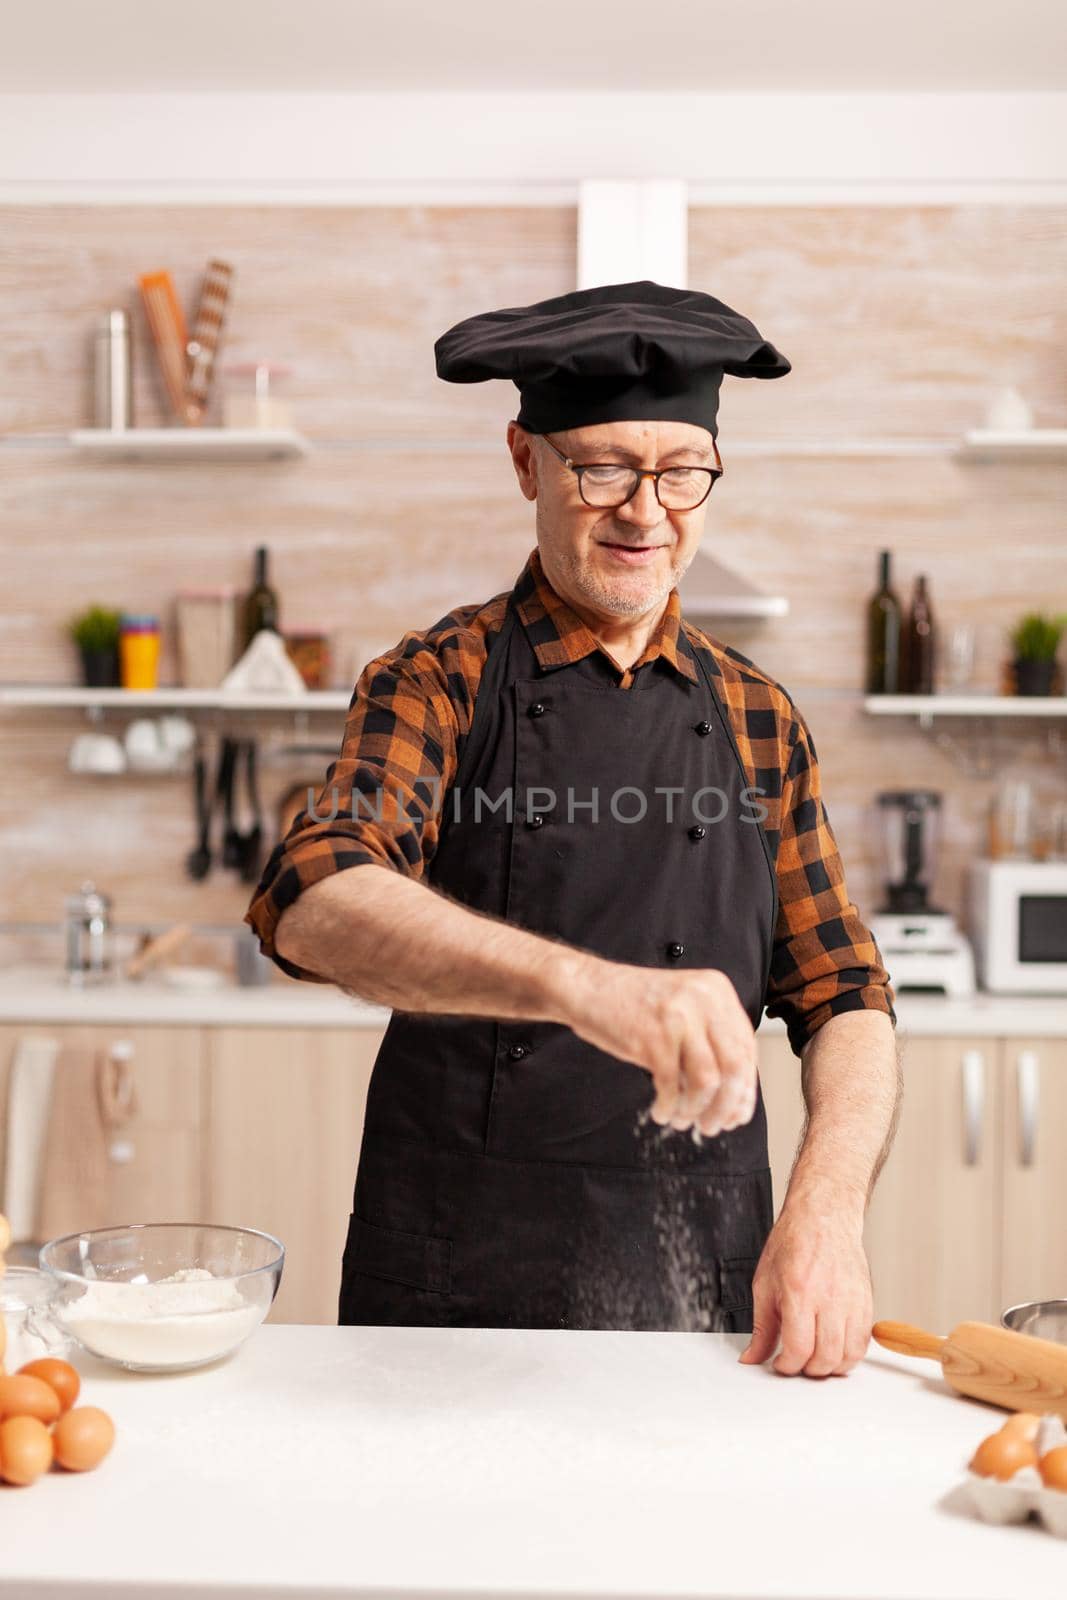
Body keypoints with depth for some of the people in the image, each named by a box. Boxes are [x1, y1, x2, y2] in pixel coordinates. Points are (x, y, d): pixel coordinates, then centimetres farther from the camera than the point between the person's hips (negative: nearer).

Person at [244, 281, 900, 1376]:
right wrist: (583, 983, -40)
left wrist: (826, 1208, -13)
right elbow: (311, 905, -23)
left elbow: (845, 1000, 6)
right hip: (452, 1284, -2)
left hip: (711, 1291, 3)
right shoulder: (440, 683, -4)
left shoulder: (758, 720, 6)